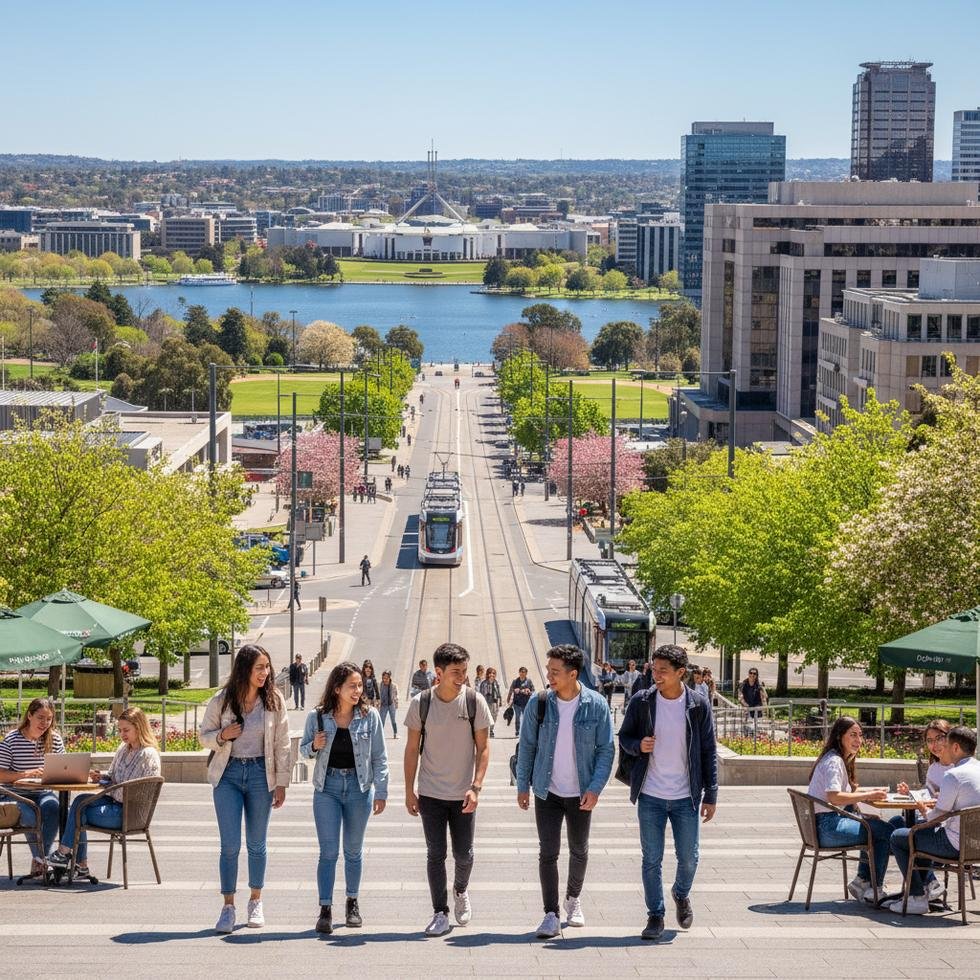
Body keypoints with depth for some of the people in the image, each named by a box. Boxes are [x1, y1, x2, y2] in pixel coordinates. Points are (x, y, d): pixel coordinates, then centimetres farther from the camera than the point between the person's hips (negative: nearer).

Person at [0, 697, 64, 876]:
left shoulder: (55, 738, 4)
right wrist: (27, 774, -24)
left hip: (44, 794, 3)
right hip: (18, 796, -3)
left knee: (53, 807, -31)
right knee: (31, 815, -33)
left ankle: (40, 860, -24)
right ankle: (41, 859, -12)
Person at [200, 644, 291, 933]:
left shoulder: (274, 701, -2)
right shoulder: (221, 701, -3)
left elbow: (282, 744, 2)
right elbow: (205, 736, 7)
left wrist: (281, 783, -1)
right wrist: (222, 736, -15)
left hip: (260, 775, 1)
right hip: (228, 774, -1)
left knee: (257, 843, 9)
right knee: (230, 844, -4)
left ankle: (256, 902, 24)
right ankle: (228, 907, 3)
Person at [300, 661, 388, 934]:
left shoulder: (369, 716, -4)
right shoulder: (317, 717, -4)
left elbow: (379, 757, 0)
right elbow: (304, 750, 10)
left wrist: (381, 792, -3)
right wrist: (315, 746, -13)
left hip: (359, 788, 1)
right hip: (327, 788, -1)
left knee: (354, 850, 12)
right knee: (328, 851, -5)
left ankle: (352, 903, 27)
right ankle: (325, 910, -4)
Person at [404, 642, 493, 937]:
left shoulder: (474, 701, -6)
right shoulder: (421, 703, -5)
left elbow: (483, 748, -2)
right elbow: (412, 749, 3)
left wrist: (475, 788, -12)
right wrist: (409, 791, 1)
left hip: (463, 794, 0)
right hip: (430, 794, 0)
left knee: (463, 854, 8)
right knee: (435, 855, 1)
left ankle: (461, 891, 37)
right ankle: (440, 913, 10)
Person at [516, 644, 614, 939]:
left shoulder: (596, 705, -9)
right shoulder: (540, 703, -7)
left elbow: (606, 749, -5)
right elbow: (527, 745, 2)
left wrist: (595, 788, -13)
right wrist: (523, 785, 1)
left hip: (581, 793, 0)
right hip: (547, 792, 0)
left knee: (579, 850, 16)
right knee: (548, 853, -6)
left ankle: (574, 898, 39)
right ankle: (551, 915, -2)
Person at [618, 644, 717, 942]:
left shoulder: (698, 706, -4)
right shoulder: (641, 702, -3)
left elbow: (708, 753, 2)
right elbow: (624, 737, 8)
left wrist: (711, 796, -1)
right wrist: (638, 746, -16)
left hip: (686, 797, 0)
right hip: (650, 797, 0)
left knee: (689, 858, 7)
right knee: (652, 860, 4)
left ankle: (681, 894, 37)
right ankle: (655, 916, 17)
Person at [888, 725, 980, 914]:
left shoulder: (953, 775, -19)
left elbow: (940, 815, -15)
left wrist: (926, 812, 6)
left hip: (956, 845, -9)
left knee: (898, 837, 6)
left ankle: (918, 898, 5)